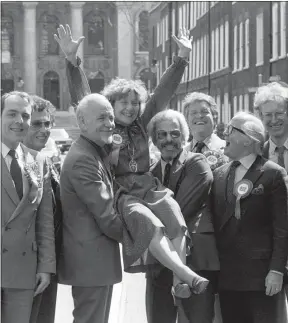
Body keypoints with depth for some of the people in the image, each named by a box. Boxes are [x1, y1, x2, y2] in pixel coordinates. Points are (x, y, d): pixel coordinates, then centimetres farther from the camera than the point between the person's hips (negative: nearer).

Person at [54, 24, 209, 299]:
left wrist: (182, 57, 11)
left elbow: (163, 93, 16)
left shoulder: (140, 125, 19)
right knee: (150, 224, -30)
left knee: (174, 217, -24)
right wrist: (71, 59, -13)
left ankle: (178, 282, -30)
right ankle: (188, 275, -38)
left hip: (148, 187, 4)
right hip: (121, 191, -4)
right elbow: (80, 96, -1)